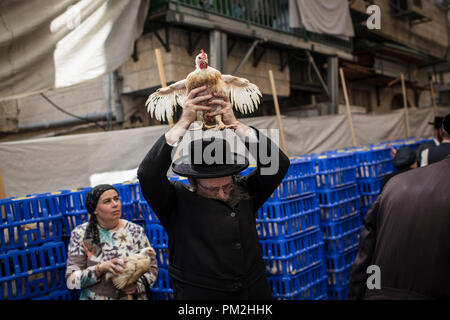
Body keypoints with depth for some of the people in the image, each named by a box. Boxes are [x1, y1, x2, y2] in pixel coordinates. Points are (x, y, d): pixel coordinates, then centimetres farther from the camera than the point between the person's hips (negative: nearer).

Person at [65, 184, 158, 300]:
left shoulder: (135, 231, 2)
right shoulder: (81, 234, -1)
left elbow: (152, 268, 6)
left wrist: (138, 285, -11)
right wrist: (100, 268, -20)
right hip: (95, 297, 1)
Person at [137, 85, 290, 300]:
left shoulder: (245, 193, -1)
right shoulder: (176, 202, -9)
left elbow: (279, 163, -11)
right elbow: (148, 173, -25)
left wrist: (234, 123, -15)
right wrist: (184, 122, -24)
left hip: (255, 292, 4)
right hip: (199, 295, -3)